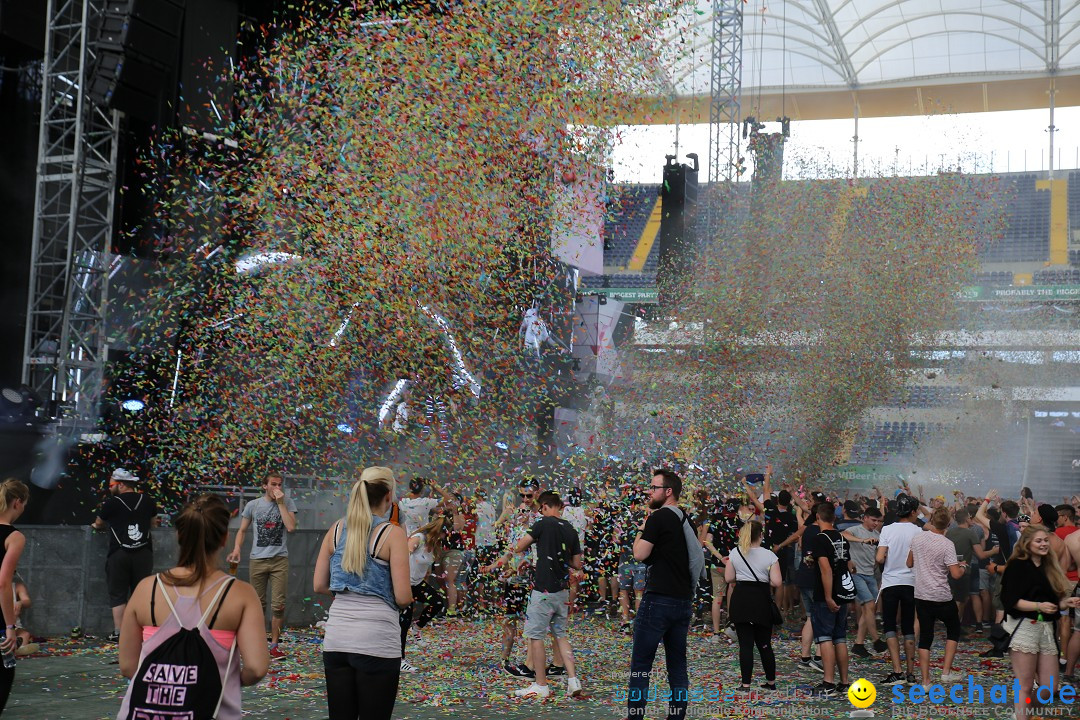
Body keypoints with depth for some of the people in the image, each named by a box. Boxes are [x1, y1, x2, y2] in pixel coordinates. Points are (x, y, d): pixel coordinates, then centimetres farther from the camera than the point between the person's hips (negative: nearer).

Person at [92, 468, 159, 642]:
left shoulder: (111, 503, -4)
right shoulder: (147, 502, 6)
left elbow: (98, 524, 14)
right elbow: (153, 523, 23)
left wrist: (95, 525, 36)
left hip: (119, 554, -3)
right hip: (144, 553, 3)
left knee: (118, 595, 6)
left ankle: (119, 633, 3)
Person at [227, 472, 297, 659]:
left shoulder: (288, 503, 2)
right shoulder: (253, 505, 5)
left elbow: (291, 527, -11)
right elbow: (242, 530, 11)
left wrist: (280, 503, -11)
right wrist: (237, 549, -6)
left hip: (279, 559, -1)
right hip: (257, 559, 1)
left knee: (278, 605, -4)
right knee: (258, 603, 9)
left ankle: (274, 645, 3)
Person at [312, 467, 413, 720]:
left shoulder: (336, 530, 6)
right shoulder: (392, 533, -8)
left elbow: (319, 586, 10)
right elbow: (403, 597, -10)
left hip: (336, 638, 5)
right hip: (376, 642, -5)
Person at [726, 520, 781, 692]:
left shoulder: (735, 553, 1)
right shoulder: (769, 556, -5)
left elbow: (728, 578, 3)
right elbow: (777, 582, -11)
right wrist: (765, 580, 9)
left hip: (740, 599, 1)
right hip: (761, 600, 0)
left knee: (745, 644, 2)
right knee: (764, 644, 12)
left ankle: (746, 684, -1)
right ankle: (771, 682, 22)